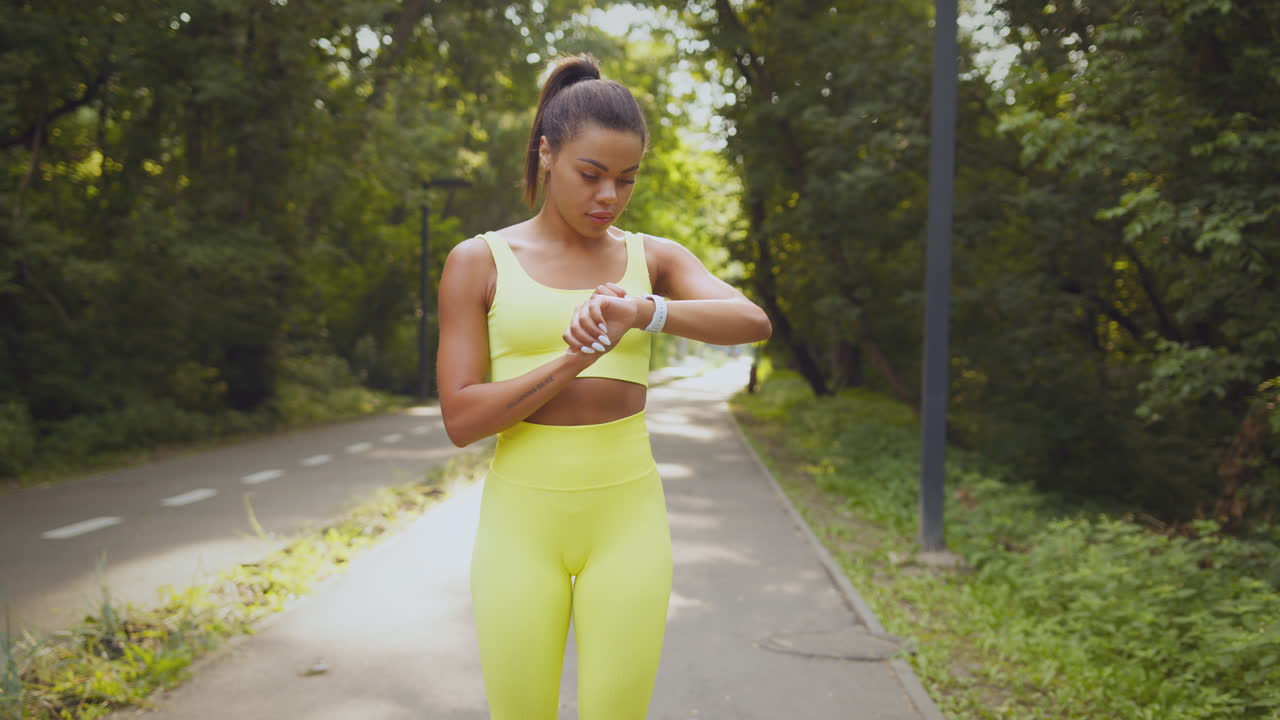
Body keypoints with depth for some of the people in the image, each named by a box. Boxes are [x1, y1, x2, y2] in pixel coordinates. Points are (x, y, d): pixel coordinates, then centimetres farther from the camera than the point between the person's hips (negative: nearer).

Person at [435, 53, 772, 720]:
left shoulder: (655, 259, 4)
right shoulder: (477, 262, -1)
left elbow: (752, 321, -15)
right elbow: (461, 419, -8)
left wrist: (641, 311, -33)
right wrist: (572, 361, -21)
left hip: (626, 521, 1)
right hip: (521, 521, -1)